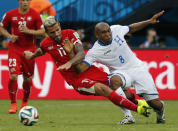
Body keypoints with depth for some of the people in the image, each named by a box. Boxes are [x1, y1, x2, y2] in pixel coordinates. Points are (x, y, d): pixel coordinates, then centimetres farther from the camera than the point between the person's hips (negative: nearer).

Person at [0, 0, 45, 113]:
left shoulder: (35, 15, -2)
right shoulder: (10, 14, 1)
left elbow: (42, 31, -3)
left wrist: (28, 31, -18)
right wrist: (9, 36, -7)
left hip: (29, 50, 0)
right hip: (14, 49, 0)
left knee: (28, 78, 7)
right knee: (13, 76, -15)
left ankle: (25, 102, 29)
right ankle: (13, 104, -5)